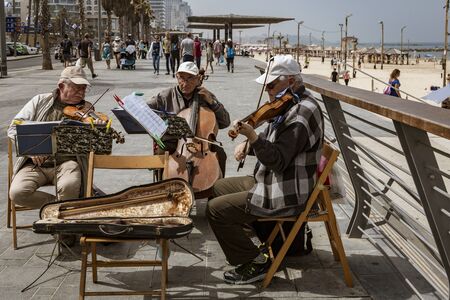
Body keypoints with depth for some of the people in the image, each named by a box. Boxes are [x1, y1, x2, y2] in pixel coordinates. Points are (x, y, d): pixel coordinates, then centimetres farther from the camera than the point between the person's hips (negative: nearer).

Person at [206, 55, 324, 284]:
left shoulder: (301, 113, -24)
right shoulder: (289, 105, 8)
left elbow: (277, 161, -28)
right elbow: (273, 141, 21)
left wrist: (252, 136, -38)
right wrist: (247, 145, 3)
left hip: (286, 194, -11)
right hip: (271, 180, 11)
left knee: (215, 209, -13)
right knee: (219, 187, 23)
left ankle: (255, 262, -1)